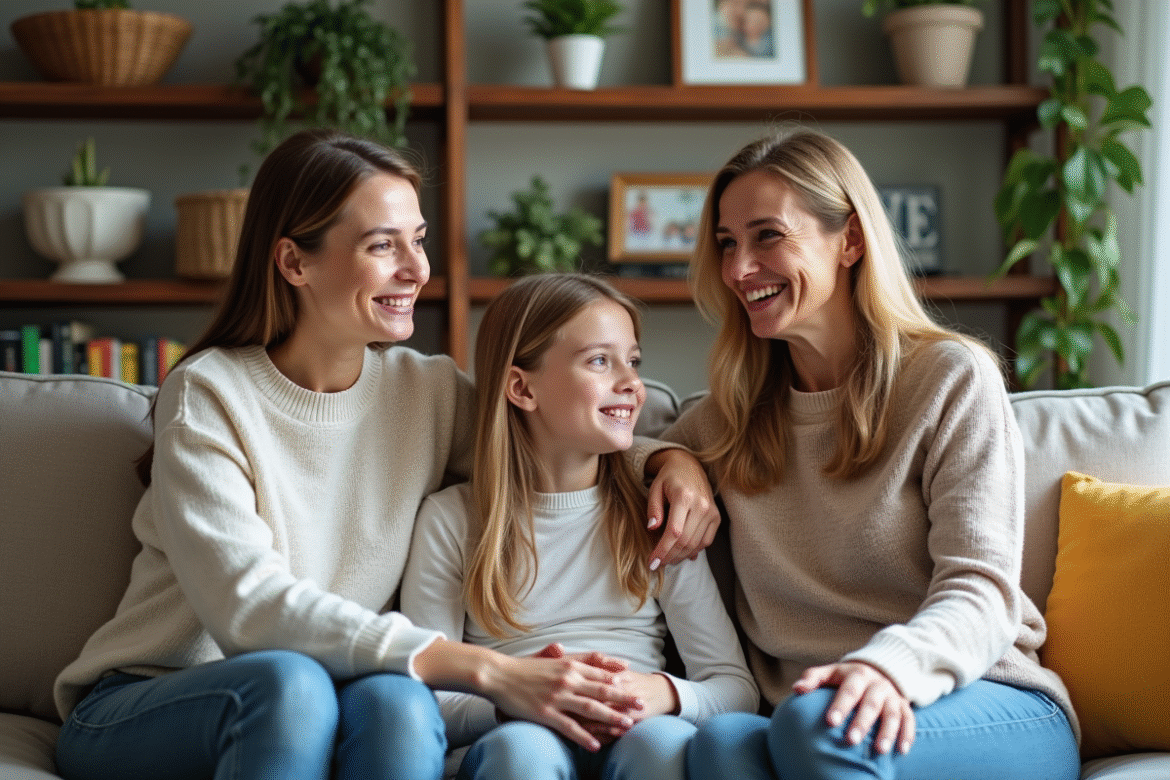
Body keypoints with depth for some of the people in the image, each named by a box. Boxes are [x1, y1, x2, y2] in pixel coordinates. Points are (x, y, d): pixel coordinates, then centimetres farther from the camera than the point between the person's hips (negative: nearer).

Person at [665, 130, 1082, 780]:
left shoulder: (951, 377, 1)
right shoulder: (731, 413, 15)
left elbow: (978, 589, -9)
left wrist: (889, 666, -31)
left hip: (988, 708, -3)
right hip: (805, 708, 3)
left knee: (818, 722, -37)